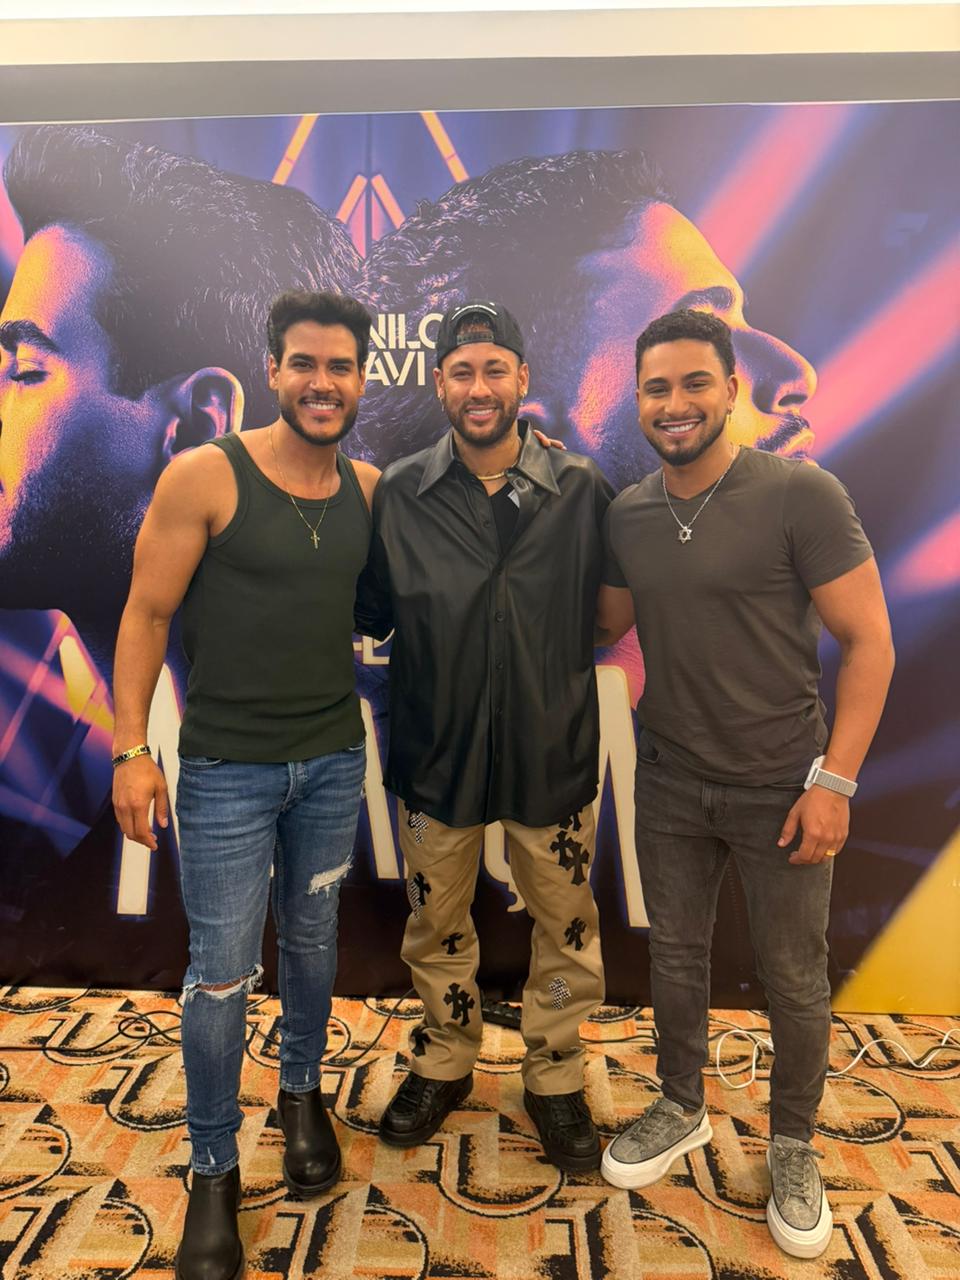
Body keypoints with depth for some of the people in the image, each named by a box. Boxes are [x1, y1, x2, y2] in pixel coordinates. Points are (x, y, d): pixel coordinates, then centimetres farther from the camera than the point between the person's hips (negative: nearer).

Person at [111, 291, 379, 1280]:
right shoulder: (204, 476, -10)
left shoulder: (369, 487, 3)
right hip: (226, 768, -4)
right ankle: (213, 1171, 27)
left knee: (312, 942, 18)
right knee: (222, 972, 4)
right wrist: (131, 749, -11)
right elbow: (146, 613, -7)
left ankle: (300, 1094, 44)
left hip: (333, 760, 4)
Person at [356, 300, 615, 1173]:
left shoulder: (583, 491, -5)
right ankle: (445, 1063, 45)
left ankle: (555, 1077, 40)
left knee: (565, 925, 14)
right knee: (436, 924, 18)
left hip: (553, 750, 0)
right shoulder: (399, 496, -4)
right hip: (436, 751, 1)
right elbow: (371, 615, 1)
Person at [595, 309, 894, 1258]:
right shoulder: (625, 515, 0)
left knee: (794, 980, 13)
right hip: (669, 783, 4)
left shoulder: (801, 495, -14)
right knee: (675, 954, 19)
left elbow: (868, 643, -12)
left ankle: (793, 1147, 38)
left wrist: (834, 781, -16)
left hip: (780, 789, -3)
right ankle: (681, 1109, 43)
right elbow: (606, 626, 14)